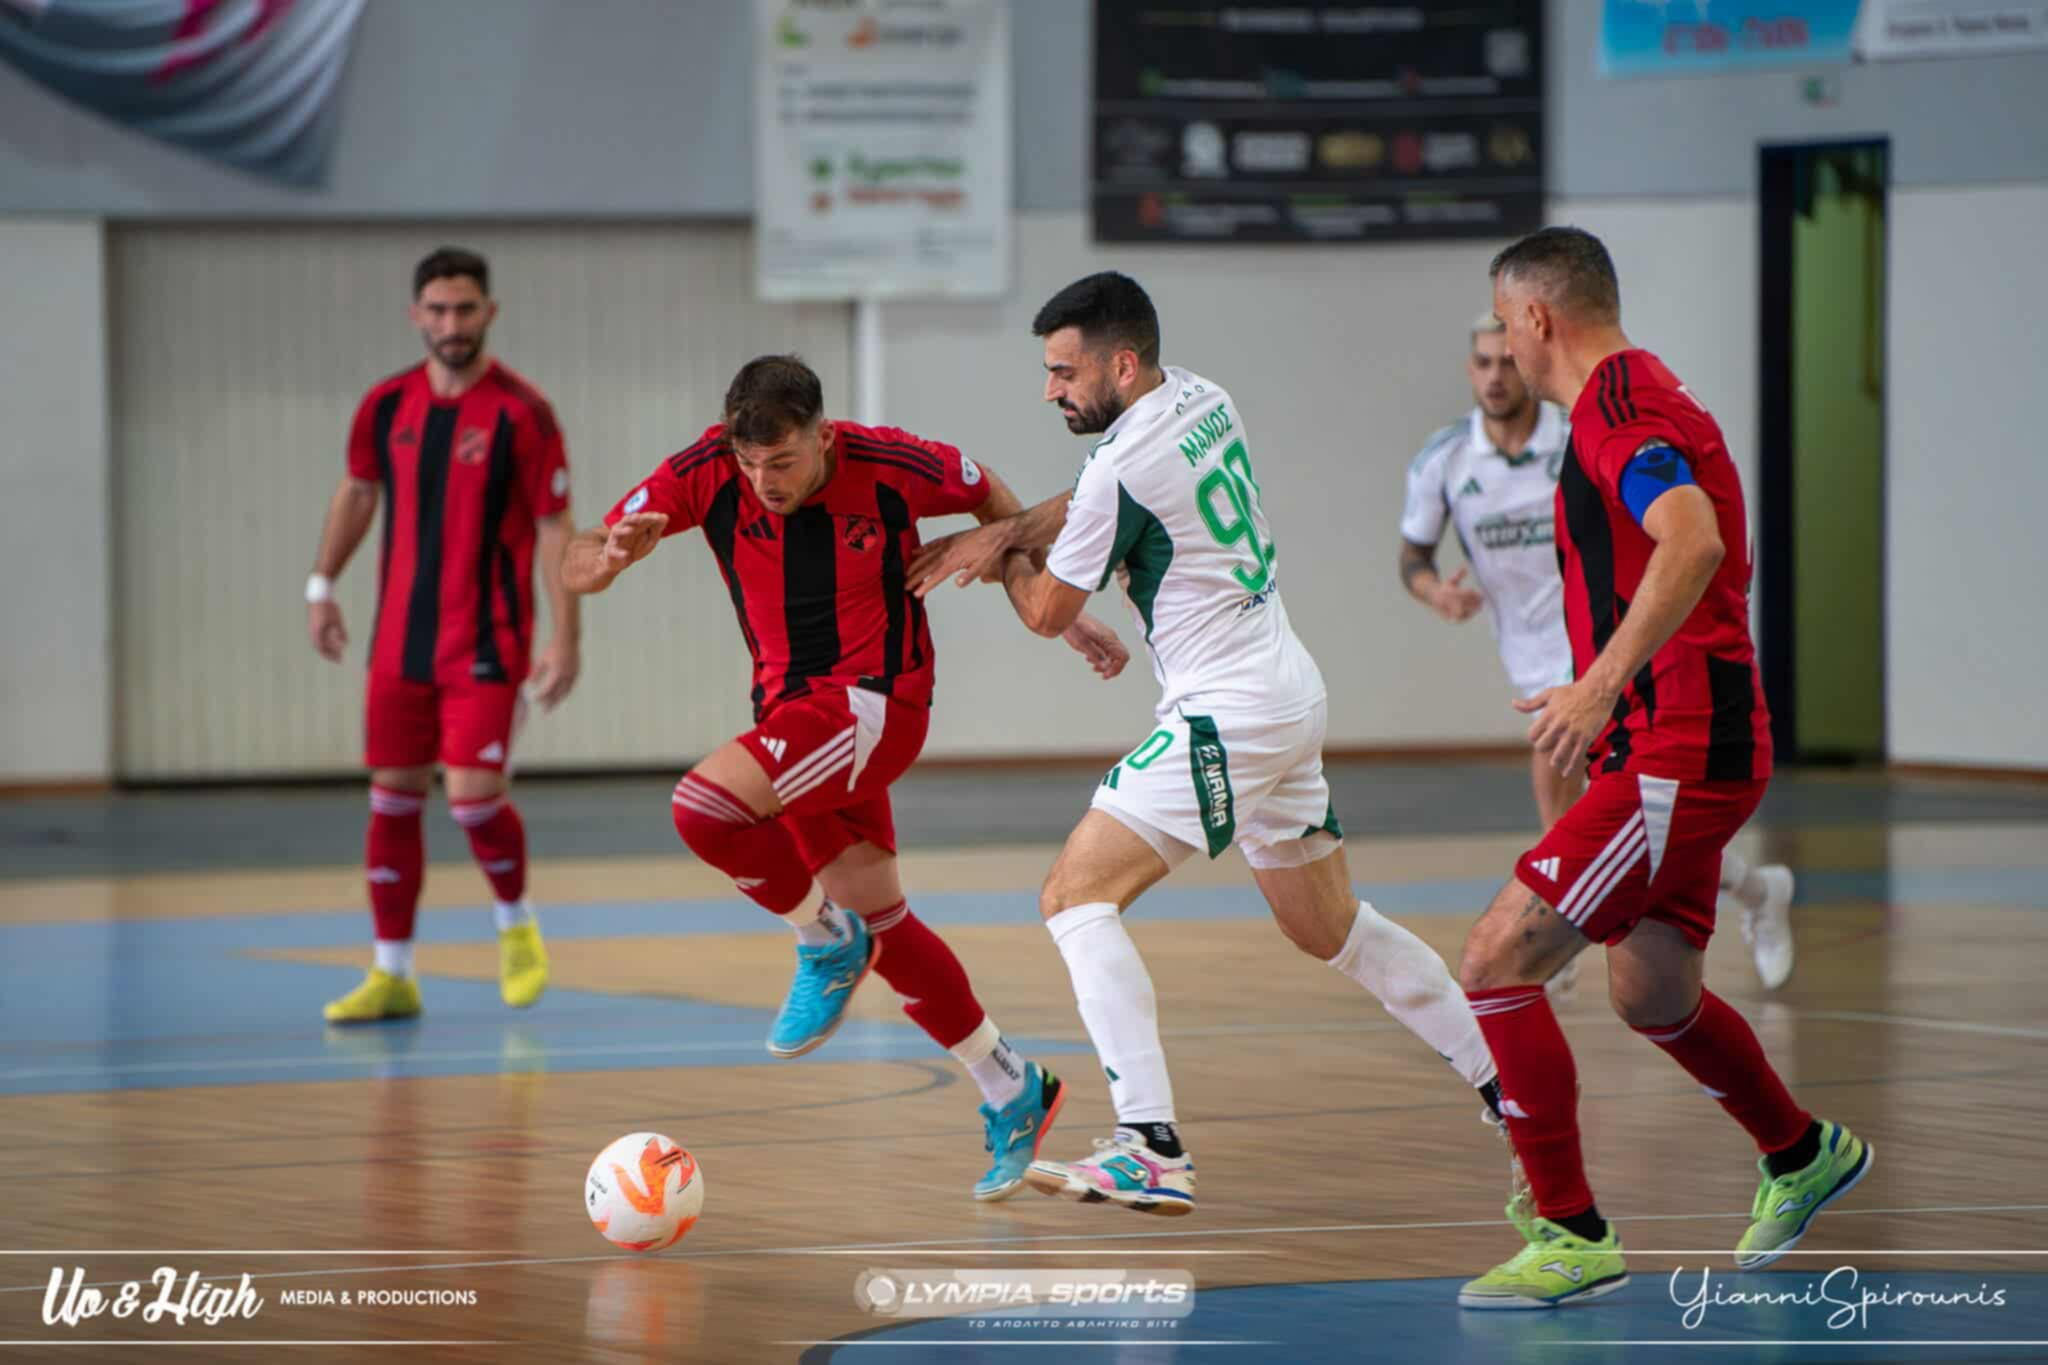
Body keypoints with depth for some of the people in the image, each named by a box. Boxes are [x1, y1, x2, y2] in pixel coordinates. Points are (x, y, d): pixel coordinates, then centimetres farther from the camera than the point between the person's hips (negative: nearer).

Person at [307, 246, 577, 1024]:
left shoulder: (521, 413, -10)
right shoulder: (386, 406, 3)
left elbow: (554, 528, -9)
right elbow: (358, 492, 20)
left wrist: (564, 638, -13)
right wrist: (322, 586, 18)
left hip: (486, 644, -5)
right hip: (400, 640, 5)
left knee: (474, 795, -13)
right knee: (392, 799, 5)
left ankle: (516, 924, 16)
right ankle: (391, 975, 14)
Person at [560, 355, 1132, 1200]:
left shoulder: (890, 466, -18)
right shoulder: (706, 471, -12)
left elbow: (992, 501, 4)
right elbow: (574, 567, -12)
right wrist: (609, 558, -36)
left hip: (876, 701, -6)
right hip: (792, 709, 6)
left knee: (704, 808, -27)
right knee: (880, 920, 11)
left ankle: (828, 942, -2)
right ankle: (1012, 1093, 26)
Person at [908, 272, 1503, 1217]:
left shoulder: (1123, 465, -19)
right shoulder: (1203, 402, 7)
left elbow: (1050, 613, -5)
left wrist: (1009, 564, 16)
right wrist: (1005, 531, 6)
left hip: (1225, 714, -10)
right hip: (1291, 695, 10)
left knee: (1076, 897, -11)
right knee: (1329, 929, 22)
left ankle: (1152, 1151, -22)